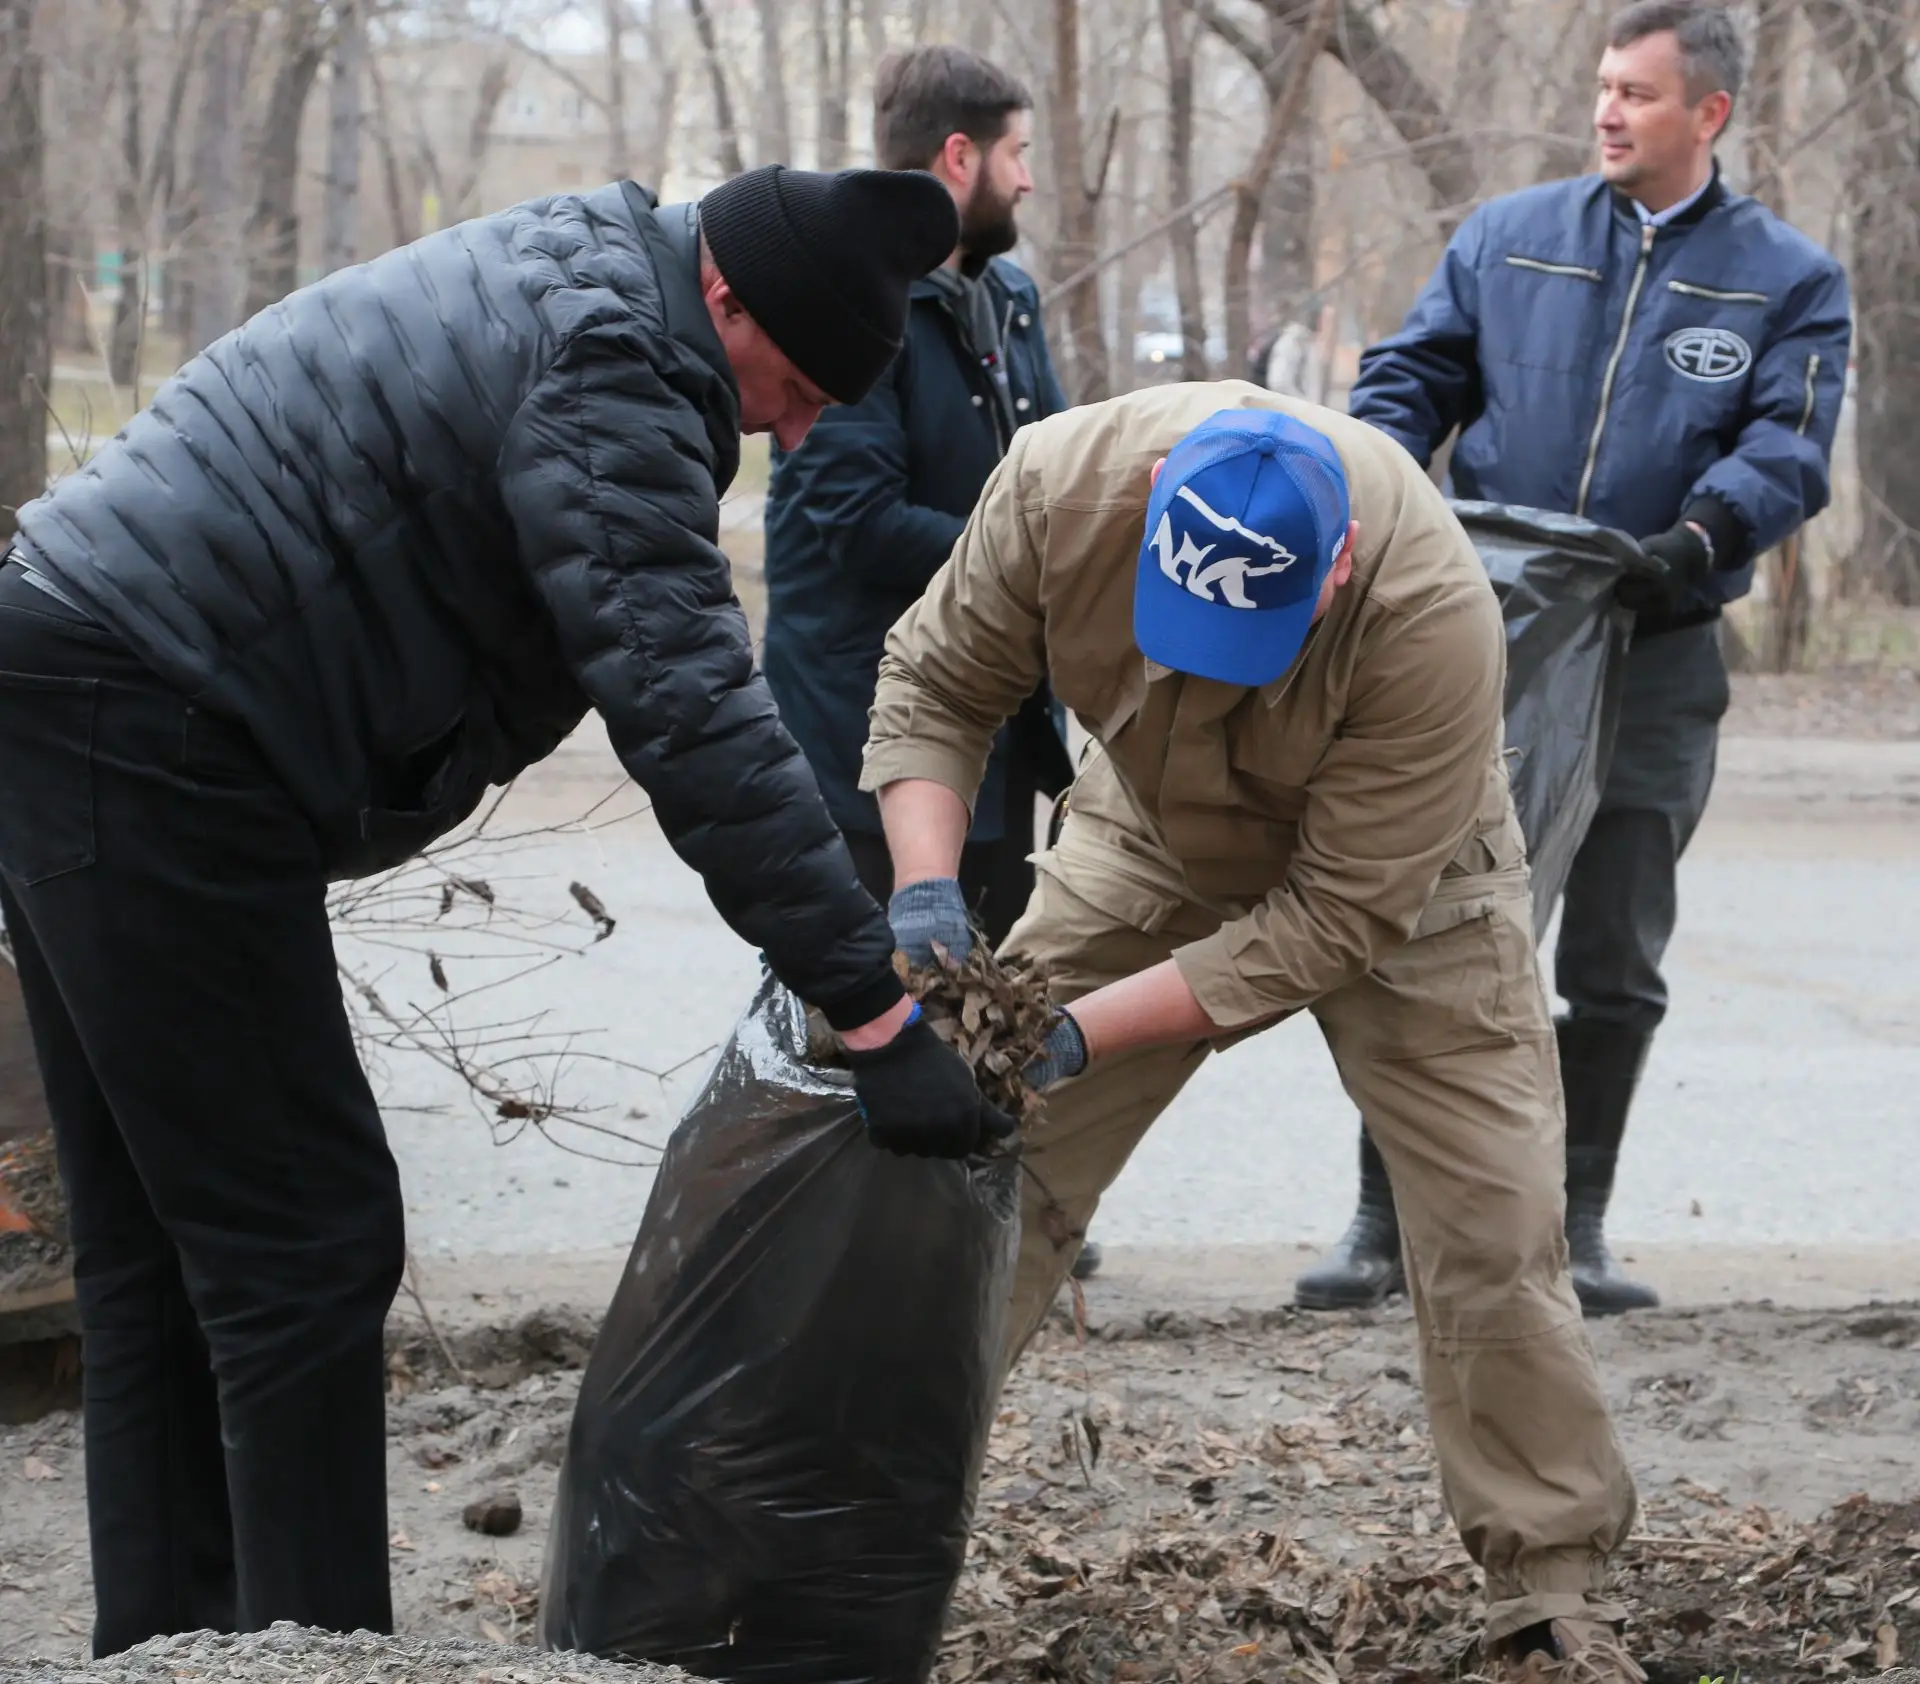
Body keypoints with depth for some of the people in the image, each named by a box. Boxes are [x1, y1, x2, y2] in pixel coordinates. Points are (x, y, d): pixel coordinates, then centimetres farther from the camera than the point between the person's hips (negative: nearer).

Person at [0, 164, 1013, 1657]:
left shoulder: (564, 295, 16)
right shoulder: (609, 374, -17)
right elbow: (691, 710, -24)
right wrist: (879, 1012, -24)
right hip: (148, 745, -11)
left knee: (164, 1248, 14)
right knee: (306, 1242, -7)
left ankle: (172, 1643, 20)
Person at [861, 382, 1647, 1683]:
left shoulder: (1432, 622, -40)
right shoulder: (1064, 479, -32)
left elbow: (1328, 921, -33)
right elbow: (935, 684, -16)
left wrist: (1088, 1031, -37)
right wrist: (929, 889, -32)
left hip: (1394, 866, -3)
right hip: (1154, 835, 3)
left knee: (1492, 1226, -9)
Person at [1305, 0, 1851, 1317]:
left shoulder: (1790, 282, 2)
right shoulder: (1508, 241, 7)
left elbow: (1786, 449, -9)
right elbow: (1413, 377, 5)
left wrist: (1705, 532, -28)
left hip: (1655, 665, -1)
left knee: (1613, 963, 7)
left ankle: (1572, 1233, 18)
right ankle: (1389, 1227, 10)